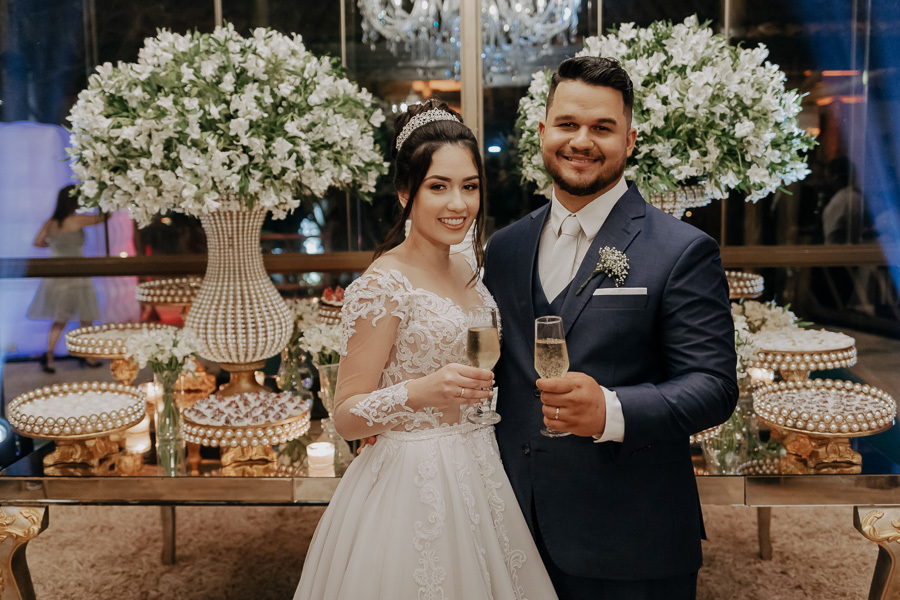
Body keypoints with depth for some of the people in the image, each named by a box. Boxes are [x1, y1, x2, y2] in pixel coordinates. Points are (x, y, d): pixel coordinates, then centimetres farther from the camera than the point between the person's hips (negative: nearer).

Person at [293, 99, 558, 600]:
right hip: (413, 491, -7)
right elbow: (346, 418, -17)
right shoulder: (383, 286, -18)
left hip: (478, 480, 8)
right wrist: (421, 392, -31)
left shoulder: (467, 272, 5)